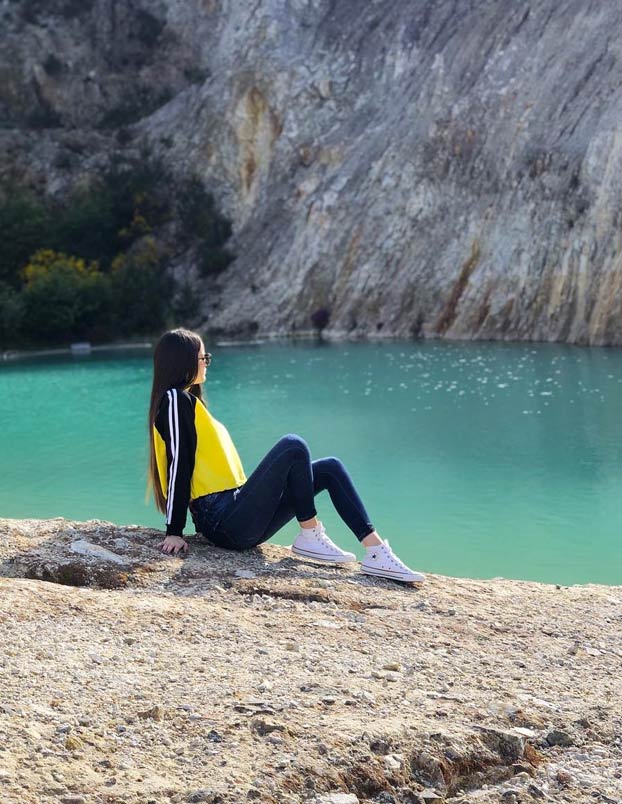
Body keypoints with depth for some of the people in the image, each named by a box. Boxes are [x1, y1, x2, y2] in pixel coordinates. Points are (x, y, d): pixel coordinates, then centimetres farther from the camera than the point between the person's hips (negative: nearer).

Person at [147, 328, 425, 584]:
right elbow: (178, 464, -14)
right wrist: (174, 532, -18)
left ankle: (376, 552, -9)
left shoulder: (187, 400, 22)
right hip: (226, 524, -10)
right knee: (293, 447, -22)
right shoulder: (175, 399, -8)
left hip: (231, 514, 10)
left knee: (329, 468, 3)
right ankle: (310, 537, -12)